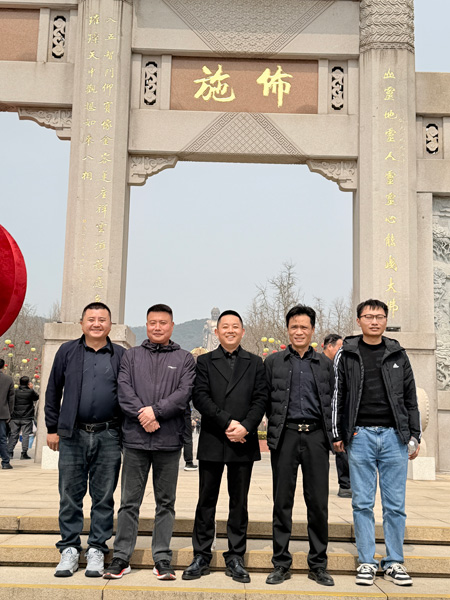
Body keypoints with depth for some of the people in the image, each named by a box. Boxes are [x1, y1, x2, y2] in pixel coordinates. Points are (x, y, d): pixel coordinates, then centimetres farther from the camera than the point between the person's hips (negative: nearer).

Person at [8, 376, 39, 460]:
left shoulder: (15, 392, 1)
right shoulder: (30, 392, -6)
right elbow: (37, 397, 12)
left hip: (15, 418, 3)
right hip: (27, 418, -3)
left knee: (13, 435, 8)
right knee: (25, 435, 0)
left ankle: (9, 452, 7)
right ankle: (24, 453, -2)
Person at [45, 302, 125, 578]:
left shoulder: (121, 355, 5)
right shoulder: (67, 352, 7)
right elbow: (53, 392, 11)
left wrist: (127, 431, 5)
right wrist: (52, 428, 9)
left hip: (108, 437, 0)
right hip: (72, 435, 1)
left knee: (104, 496, 6)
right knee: (70, 495, 5)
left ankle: (97, 549, 16)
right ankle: (70, 548, 17)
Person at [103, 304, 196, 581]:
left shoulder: (185, 359, 8)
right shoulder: (132, 356, 12)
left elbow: (184, 393, -5)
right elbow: (124, 389, 0)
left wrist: (156, 411, -15)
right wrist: (142, 414, -14)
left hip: (169, 441, 0)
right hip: (135, 439, 1)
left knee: (166, 503, 7)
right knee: (129, 502, 5)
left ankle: (162, 558, 15)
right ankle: (122, 557, 14)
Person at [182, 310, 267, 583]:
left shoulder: (255, 363, 11)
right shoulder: (205, 361, 8)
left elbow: (260, 399, 2)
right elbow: (200, 397, -4)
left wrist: (245, 427, -14)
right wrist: (227, 422, -14)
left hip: (243, 442, 1)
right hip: (212, 442, -1)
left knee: (239, 503, 7)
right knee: (206, 502, 5)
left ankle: (236, 558, 16)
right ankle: (202, 557, 15)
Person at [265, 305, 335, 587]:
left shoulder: (325, 363, 11)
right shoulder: (273, 362, 8)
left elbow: (332, 402, 11)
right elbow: (266, 400, 7)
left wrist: (331, 435, 2)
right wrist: (275, 430, -1)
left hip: (316, 436, 1)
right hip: (285, 435, -1)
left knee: (318, 502, 4)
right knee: (282, 501, 4)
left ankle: (318, 564, 16)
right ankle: (281, 563, 15)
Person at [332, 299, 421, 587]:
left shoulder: (398, 354, 9)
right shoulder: (347, 354, 5)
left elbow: (410, 398, 11)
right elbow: (337, 397, 5)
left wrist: (415, 434, 7)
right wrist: (337, 434, 0)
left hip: (394, 436, 1)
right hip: (360, 436, -1)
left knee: (395, 504, 5)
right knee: (363, 503, 4)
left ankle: (394, 562, 17)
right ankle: (367, 562, 14)